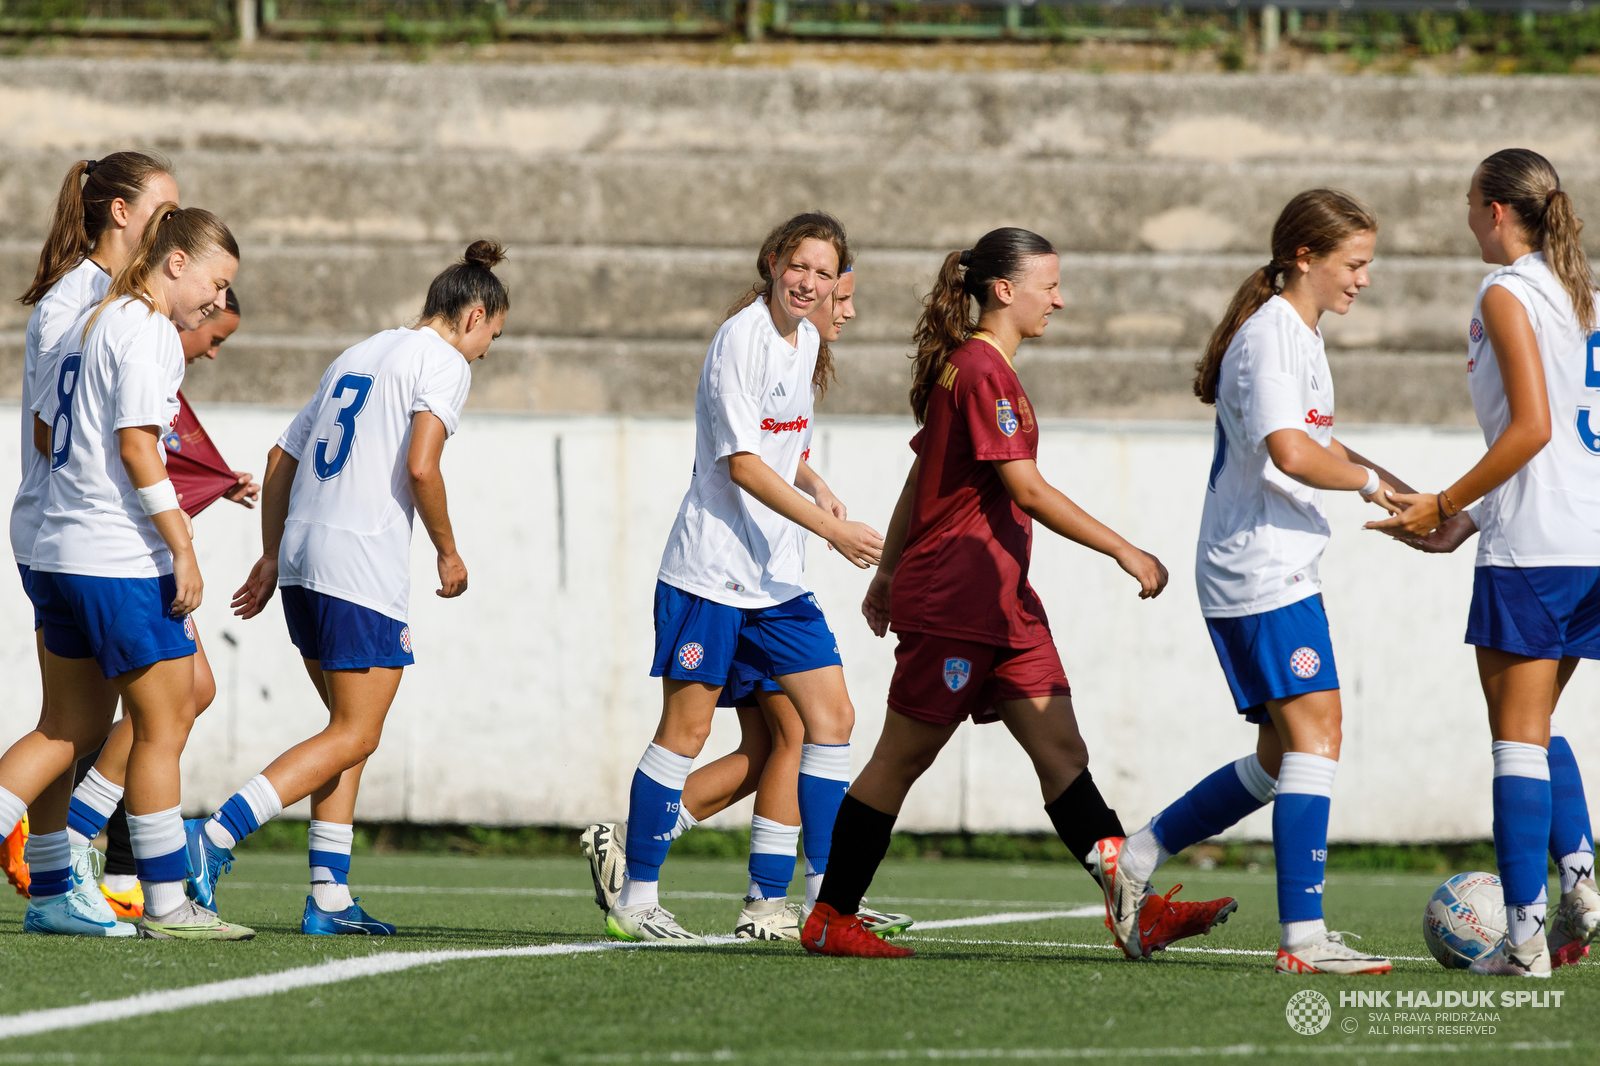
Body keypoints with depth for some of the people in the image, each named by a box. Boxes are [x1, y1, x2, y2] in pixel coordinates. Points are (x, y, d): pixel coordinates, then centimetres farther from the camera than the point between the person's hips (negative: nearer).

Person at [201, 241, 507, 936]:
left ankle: (329, 897, 9)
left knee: (351, 728, 15)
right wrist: (448, 552, -2)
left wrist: (273, 555, 27)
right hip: (364, 563, -9)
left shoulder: (357, 356, 22)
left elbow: (280, 458, 22)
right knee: (354, 736, -6)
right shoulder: (444, 362, -2)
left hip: (302, 562, 9)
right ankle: (215, 836, -20)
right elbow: (419, 466, -15)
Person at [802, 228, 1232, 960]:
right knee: (902, 757, -2)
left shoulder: (968, 367, 16)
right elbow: (1024, 489, -19)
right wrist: (1124, 551, -15)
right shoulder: (982, 371, -15)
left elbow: (920, 479, 23)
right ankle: (829, 921, 6)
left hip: (1003, 601, 10)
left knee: (1061, 750, 0)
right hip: (953, 599, -10)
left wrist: (889, 571, 29)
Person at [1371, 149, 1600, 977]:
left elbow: (1531, 428, -18)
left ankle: (1525, 935, -6)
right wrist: (1471, 518, 21)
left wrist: (1446, 506, -10)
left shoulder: (1507, 294, -10)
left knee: (1517, 736, -4)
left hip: (1532, 549, -8)